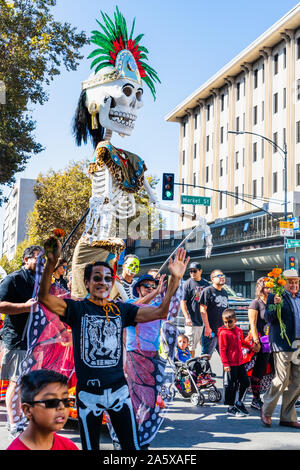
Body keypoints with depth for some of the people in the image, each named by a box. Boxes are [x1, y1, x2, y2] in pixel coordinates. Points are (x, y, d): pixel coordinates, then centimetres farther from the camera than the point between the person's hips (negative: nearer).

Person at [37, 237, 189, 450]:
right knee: (90, 447, 10)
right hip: (88, 392, -2)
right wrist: (51, 262, -34)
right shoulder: (77, 309, -2)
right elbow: (44, 297, -18)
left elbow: (160, 312, 1)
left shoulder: (121, 310, 7)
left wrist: (175, 278, -10)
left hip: (118, 390, 3)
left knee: (132, 446, 6)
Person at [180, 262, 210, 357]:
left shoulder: (206, 283, 9)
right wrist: (187, 317, -18)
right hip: (192, 321, -5)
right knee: (191, 347, 1)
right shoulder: (187, 284, -4)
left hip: (205, 321, 5)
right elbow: (183, 302, -7)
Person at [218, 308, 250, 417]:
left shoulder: (239, 330, 8)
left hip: (240, 362, 7)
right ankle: (231, 408, 12)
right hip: (230, 364, -7)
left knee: (245, 382, 12)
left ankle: (240, 403, 29)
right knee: (231, 386, 0)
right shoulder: (223, 333, -12)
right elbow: (222, 350, -13)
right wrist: (225, 364, -17)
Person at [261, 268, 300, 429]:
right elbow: (268, 318, -9)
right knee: (281, 380, -7)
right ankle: (266, 411, 13)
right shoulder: (275, 296, -2)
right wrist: (275, 305, -25)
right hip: (282, 345, -6)